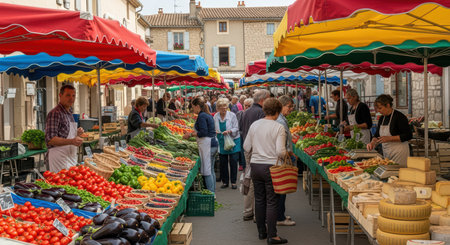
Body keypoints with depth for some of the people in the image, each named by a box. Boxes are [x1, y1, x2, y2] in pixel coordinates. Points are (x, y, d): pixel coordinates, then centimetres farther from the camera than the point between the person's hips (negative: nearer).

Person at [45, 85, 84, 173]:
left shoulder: (70, 113, 17)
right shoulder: (55, 113, -12)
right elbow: (50, 140, -20)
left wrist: (77, 134, 7)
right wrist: (71, 141, -28)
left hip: (71, 157, 9)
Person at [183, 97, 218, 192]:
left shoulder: (201, 116, -12)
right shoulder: (208, 115, 16)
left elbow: (204, 132, -20)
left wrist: (191, 134, -10)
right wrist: (193, 134, 20)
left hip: (206, 144, -10)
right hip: (213, 143, 10)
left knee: (207, 170, -7)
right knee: (211, 170, 13)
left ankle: (210, 193, -7)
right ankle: (213, 192, 18)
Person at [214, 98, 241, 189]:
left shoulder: (232, 115, -8)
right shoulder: (215, 116, 2)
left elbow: (236, 129, -7)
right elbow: (214, 129, 13)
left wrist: (229, 131, -25)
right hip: (221, 142, 3)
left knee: (233, 162, -2)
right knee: (223, 163, 5)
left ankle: (233, 182, 8)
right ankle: (225, 181, 18)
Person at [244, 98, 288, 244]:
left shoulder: (254, 125, 4)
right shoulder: (279, 127, -11)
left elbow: (246, 147, 8)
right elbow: (280, 151, -17)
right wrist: (285, 154, 5)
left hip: (255, 165, 5)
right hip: (271, 166, -5)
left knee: (259, 199, 15)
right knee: (272, 202, 2)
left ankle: (261, 231, 24)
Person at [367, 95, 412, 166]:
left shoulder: (399, 117, -11)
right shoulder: (382, 118, 11)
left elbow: (408, 136, -14)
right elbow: (377, 135, 19)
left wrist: (389, 138, -19)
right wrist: (373, 142, -3)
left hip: (399, 153, -7)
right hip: (386, 154, 7)